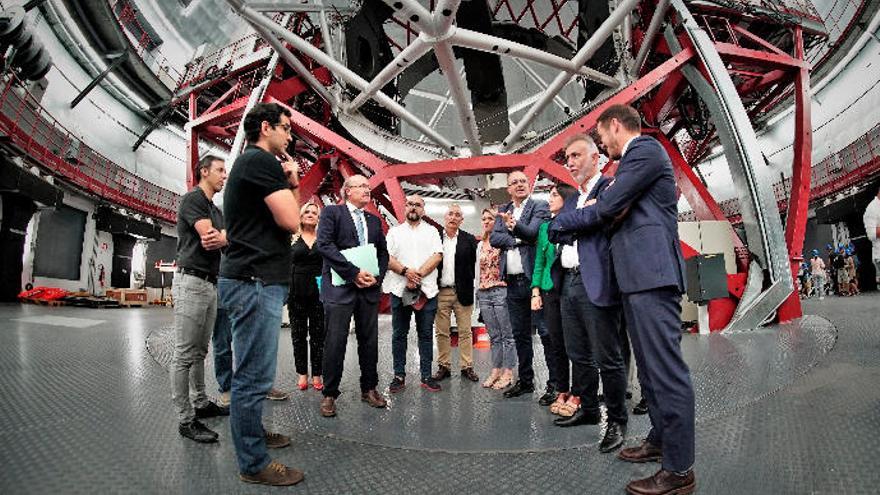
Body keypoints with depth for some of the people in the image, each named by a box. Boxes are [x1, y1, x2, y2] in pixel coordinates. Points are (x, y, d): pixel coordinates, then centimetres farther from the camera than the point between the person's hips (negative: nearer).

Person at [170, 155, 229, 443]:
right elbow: (211, 238, -17)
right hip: (192, 281, -9)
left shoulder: (215, 210, 21)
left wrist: (221, 237, -15)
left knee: (200, 351, 14)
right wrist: (224, 237, 4)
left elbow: (220, 240, 8)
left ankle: (201, 404, 23)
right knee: (185, 354, -5)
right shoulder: (193, 199, -6)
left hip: (210, 283, 9)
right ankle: (185, 419, -1)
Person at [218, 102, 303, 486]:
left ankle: (252, 433, 35)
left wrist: (292, 184, 12)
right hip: (255, 282, -11)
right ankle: (254, 464, 7)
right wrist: (290, 186, 0)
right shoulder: (262, 160, -11)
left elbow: (277, 223, 22)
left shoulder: (249, 162, 21)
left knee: (251, 373, 20)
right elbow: (291, 222, -16)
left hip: (253, 280, 11)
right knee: (254, 376, -3)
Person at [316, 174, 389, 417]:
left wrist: (377, 276, -2)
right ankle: (329, 394, 11)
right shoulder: (332, 212, 2)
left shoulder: (374, 220, 18)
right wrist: (354, 273, -15)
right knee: (335, 342, -2)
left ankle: (369, 389, 23)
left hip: (370, 288, 5)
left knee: (369, 341, 9)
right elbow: (324, 244, -10)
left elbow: (383, 253, 17)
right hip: (340, 287, -5)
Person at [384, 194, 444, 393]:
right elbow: (386, 257, 0)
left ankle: (426, 376, 11)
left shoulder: (431, 231, 12)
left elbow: (437, 256, -2)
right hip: (400, 290, 0)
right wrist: (406, 271, -16)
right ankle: (399, 376, 13)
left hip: (426, 290, 0)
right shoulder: (394, 231, 12)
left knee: (426, 334, 4)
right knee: (399, 334, 4)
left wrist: (418, 275, -13)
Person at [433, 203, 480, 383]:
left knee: (465, 331, 6)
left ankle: (467, 367, 15)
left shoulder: (469, 239, 4)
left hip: (462, 292, 0)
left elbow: (474, 262, -1)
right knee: (441, 332, 7)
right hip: (440, 292, 0)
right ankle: (444, 366, 18)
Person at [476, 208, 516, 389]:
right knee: (494, 335, 11)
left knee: (507, 334, 0)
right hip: (484, 293, 6)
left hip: (501, 291, -6)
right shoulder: (480, 245, 17)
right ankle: (496, 370, 17)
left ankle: (508, 372, 6)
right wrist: (477, 289, 16)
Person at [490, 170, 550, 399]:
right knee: (520, 334, 13)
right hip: (513, 282, 6)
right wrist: (517, 240, -10)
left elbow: (533, 232, -16)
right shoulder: (503, 211, 16)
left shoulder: (540, 206, 0)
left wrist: (514, 227, -35)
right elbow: (493, 238, 3)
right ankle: (525, 380, 25)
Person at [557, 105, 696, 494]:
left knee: (665, 367, -8)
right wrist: (604, 211, 0)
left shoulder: (645, 149, -5)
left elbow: (608, 207, -13)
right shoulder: (632, 160, 26)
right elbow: (618, 213, 22)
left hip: (651, 272, -11)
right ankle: (660, 441, 28)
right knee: (650, 366, 16)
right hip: (637, 275, 11)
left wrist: (578, 215, 6)